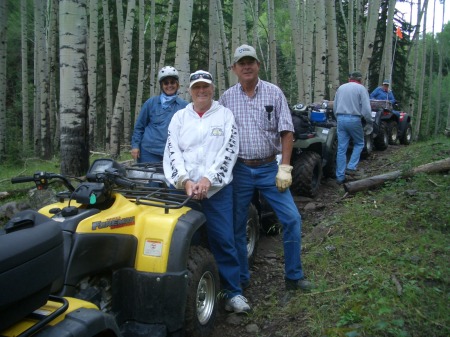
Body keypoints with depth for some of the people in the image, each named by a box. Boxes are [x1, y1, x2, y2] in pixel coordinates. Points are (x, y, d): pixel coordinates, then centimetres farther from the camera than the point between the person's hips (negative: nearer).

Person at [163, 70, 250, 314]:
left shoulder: (225, 115, 6)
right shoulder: (179, 117, 12)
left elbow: (229, 151, -4)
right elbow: (172, 151, 3)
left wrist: (208, 179, -14)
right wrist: (185, 180, -12)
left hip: (217, 188, -2)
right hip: (183, 188, 2)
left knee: (223, 240, -2)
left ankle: (233, 292, 9)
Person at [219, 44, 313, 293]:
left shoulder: (274, 93, 1)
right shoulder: (226, 98, 4)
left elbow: (287, 133, -2)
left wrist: (284, 168, -9)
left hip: (269, 168, 0)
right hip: (239, 170, 1)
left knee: (292, 219, -3)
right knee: (236, 226, 7)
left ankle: (293, 276, 14)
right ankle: (241, 278, 24)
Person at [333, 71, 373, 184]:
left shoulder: (341, 88, 14)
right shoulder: (361, 88, -1)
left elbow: (334, 107, 18)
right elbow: (366, 108, -9)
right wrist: (369, 123, 0)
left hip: (340, 119, 4)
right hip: (354, 119, -4)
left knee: (341, 148, 5)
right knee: (359, 143, 17)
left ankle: (340, 177, 7)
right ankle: (351, 167, 3)